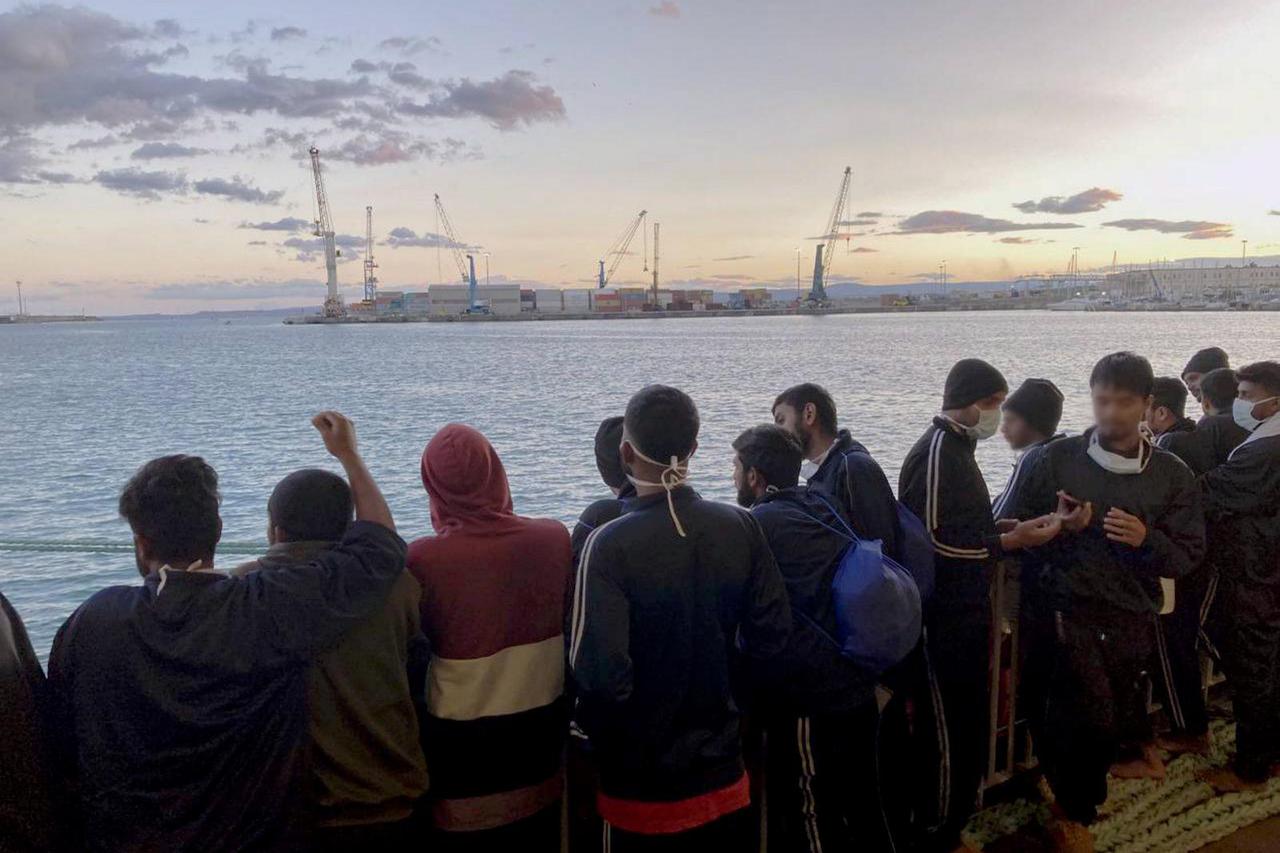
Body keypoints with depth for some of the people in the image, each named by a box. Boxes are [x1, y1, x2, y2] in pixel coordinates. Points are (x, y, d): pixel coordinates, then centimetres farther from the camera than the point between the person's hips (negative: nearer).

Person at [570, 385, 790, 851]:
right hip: (723, 776, 4)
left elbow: (600, 672, -24)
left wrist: (595, 729, -3)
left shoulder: (609, 544, -23)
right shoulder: (741, 528, -9)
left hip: (643, 783, -3)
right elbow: (770, 635, -3)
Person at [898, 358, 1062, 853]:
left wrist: (1012, 528, 4)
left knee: (967, 722, 20)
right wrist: (1008, 541, -20)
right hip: (945, 621, -10)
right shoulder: (935, 453, -19)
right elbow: (933, 542, -24)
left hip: (965, 614, 10)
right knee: (950, 730, 0)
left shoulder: (957, 448, 13)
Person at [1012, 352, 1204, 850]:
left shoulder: (1172, 474, 2)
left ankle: (1073, 804, 40)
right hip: (1068, 608, -2)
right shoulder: (1059, 458, -2)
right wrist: (1058, 528, -14)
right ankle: (1074, 811, 10)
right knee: (1090, 717, -19)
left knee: (1112, 725, 11)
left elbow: (1188, 555, 4)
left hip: (1132, 618, 3)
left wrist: (1147, 541, -16)